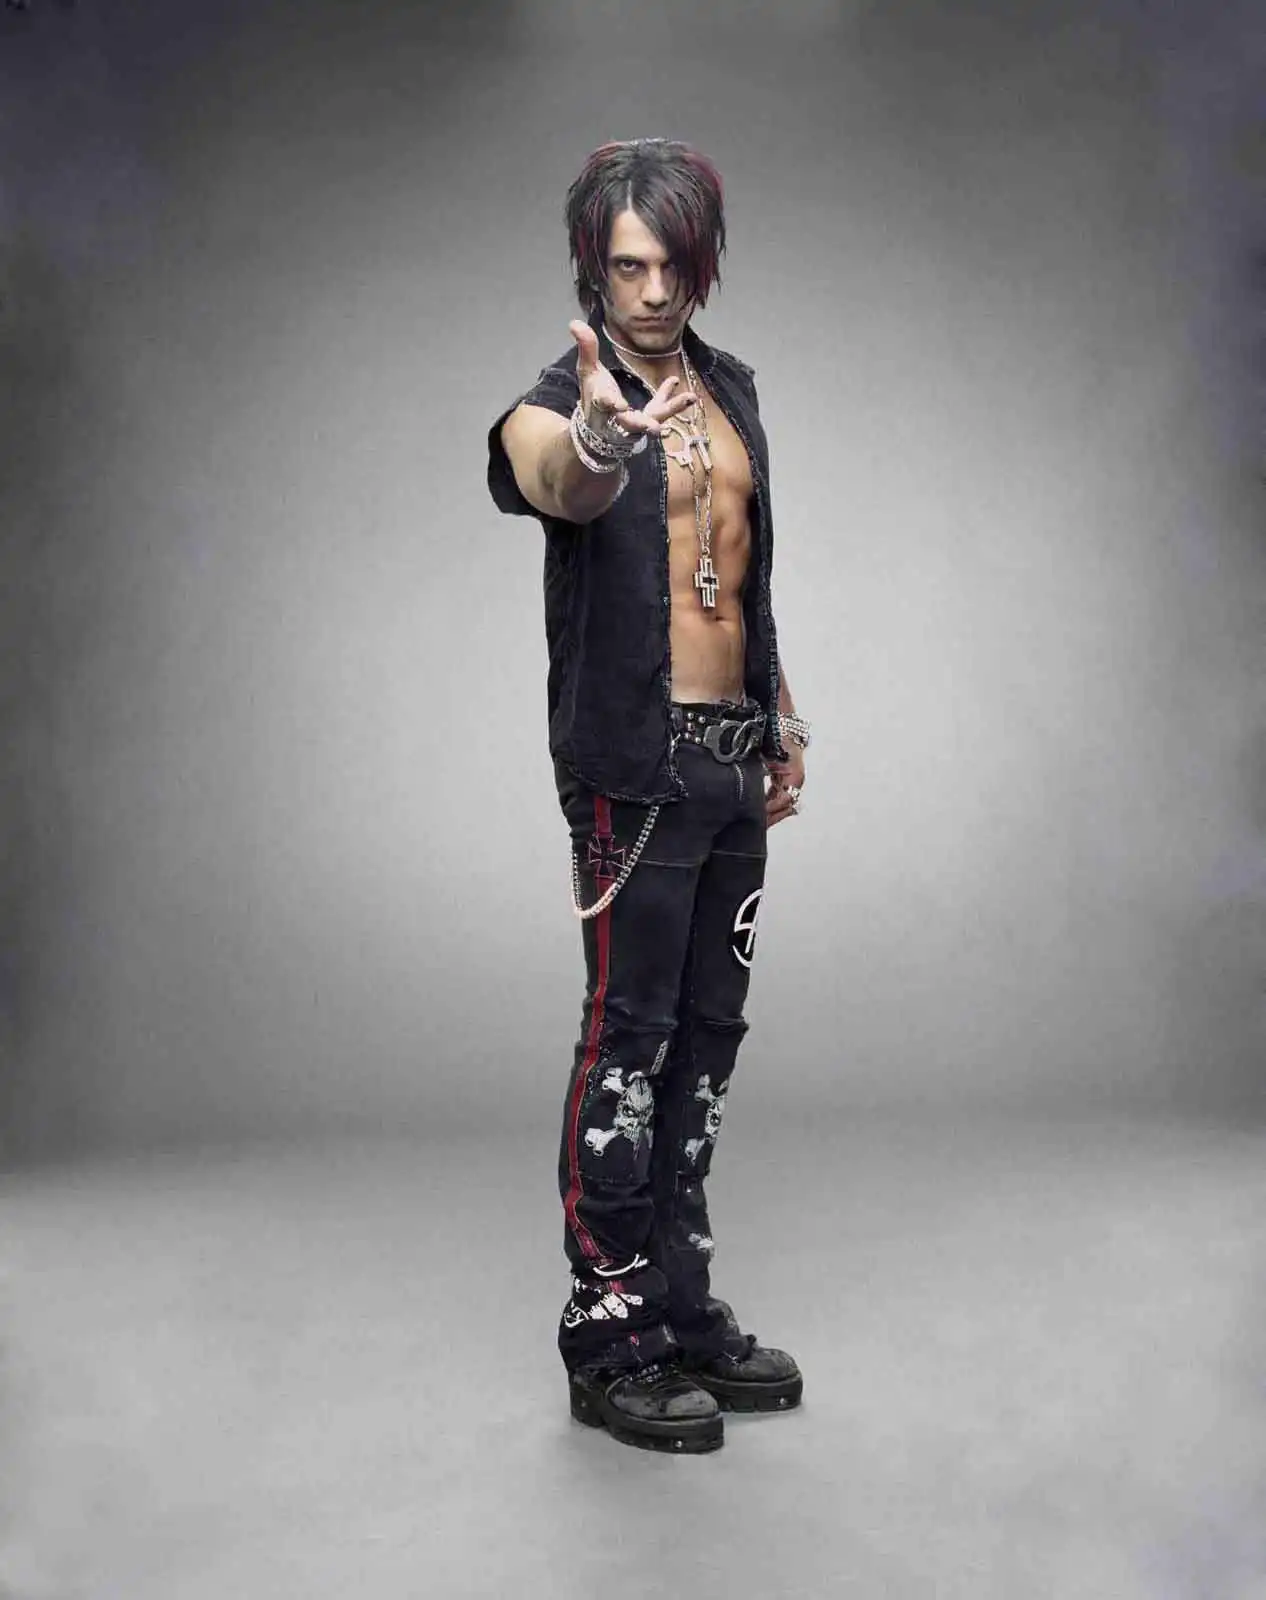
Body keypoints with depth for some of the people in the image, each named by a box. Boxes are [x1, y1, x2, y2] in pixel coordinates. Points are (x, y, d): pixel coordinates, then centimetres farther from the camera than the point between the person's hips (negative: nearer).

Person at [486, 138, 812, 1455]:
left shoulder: (731, 389, 12)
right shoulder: (563, 405, -11)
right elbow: (558, 480, -37)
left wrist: (784, 717, 22)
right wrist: (596, 436, -60)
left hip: (732, 757, 7)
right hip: (633, 764, -7)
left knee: (709, 1031, 11)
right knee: (628, 1036, -5)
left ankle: (683, 1304, 22)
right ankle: (607, 1336, 5)